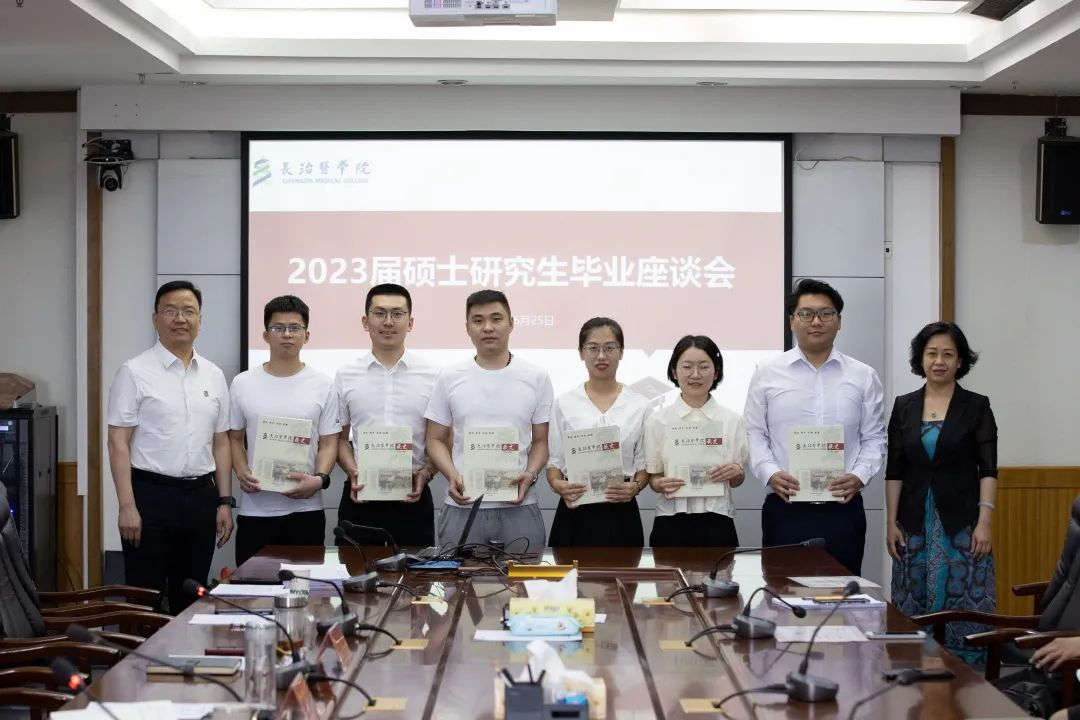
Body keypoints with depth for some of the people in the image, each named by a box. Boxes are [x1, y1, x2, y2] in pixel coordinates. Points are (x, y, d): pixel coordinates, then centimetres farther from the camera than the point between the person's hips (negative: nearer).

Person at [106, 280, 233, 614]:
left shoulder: (213, 376, 11)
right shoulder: (135, 372, -4)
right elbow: (118, 442, -7)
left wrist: (225, 502, 7)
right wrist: (127, 506, -14)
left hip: (201, 497, 5)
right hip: (151, 495, -5)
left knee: (191, 600, 10)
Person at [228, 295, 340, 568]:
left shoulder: (322, 386, 4)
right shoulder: (243, 384, 6)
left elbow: (329, 443, 3)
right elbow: (235, 439, 10)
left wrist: (319, 479, -15)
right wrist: (242, 474, -8)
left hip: (305, 509, 0)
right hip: (254, 510, 1)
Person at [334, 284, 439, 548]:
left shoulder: (432, 376, 3)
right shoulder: (346, 376, 6)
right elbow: (340, 438, 10)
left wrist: (425, 473, -11)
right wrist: (353, 473, -7)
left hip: (412, 499, 0)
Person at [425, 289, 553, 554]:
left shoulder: (536, 378, 5)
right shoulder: (450, 378, 6)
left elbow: (540, 441, 8)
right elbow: (436, 440, 8)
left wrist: (530, 474, -11)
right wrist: (452, 475, -11)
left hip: (518, 505, 0)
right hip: (462, 505, 0)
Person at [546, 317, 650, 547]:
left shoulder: (640, 405, 4)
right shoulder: (564, 403, 4)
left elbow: (643, 464, 6)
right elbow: (554, 462, 5)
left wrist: (635, 487, -14)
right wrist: (558, 484, -15)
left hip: (621, 515, 0)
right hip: (575, 515, 0)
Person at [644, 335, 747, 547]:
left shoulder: (732, 420, 3)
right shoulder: (658, 420, 1)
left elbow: (737, 481, 10)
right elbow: (653, 476, 7)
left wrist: (735, 472, -11)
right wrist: (661, 485, -14)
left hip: (717, 523, 1)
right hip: (671, 523, 0)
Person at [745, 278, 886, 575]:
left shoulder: (864, 377, 8)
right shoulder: (767, 375, 6)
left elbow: (874, 438, 9)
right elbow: (754, 434, 6)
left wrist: (859, 476, -8)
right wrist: (770, 473, -10)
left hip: (843, 509, 1)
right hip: (784, 508, -1)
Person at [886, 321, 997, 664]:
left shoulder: (977, 406, 0)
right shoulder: (904, 407, 7)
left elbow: (988, 469, -3)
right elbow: (894, 471, 7)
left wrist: (984, 522, -11)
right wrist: (892, 523, 2)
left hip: (961, 523, -2)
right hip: (915, 523, 3)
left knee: (964, 605, -4)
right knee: (915, 606, 4)